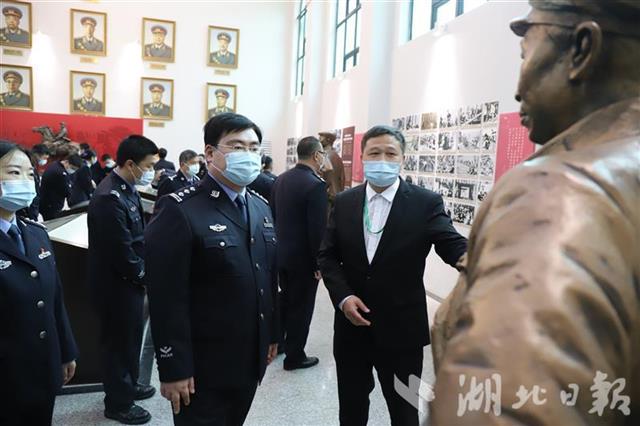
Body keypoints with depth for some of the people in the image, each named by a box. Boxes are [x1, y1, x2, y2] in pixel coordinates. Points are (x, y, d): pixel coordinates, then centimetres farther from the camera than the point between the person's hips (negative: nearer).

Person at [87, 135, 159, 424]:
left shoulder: (126, 189, 4)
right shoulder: (110, 198, -26)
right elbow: (120, 251, -25)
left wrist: (143, 271, 2)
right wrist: (144, 275, -11)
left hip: (129, 280, 9)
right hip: (116, 283, -9)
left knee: (130, 337, 23)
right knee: (119, 341, 8)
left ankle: (127, 386, 43)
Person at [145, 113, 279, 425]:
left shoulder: (260, 207, 7)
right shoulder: (180, 210, -17)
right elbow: (167, 298, -18)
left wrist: (272, 333, 13)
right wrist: (173, 368, -16)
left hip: (250, 359, 7)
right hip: (204, 365, -7)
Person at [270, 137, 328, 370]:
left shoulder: (281, 179, 3)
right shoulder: (316, 185, -20)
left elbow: (273, 215, 9)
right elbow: (317, 229, -22)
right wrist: (319, 262, -12)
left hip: (281, 253, 7)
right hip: (303, 257, -7)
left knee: (285, 299, 24)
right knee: (301, 307, 7)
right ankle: (294, 356, 20)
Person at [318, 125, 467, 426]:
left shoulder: (426, 203, -9)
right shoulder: (344, 202, 1)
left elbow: (456, 248, -18)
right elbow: (327, 255, 3)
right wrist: (342, 296, -12)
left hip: (401, 329, -2)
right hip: (352, 326, 3)